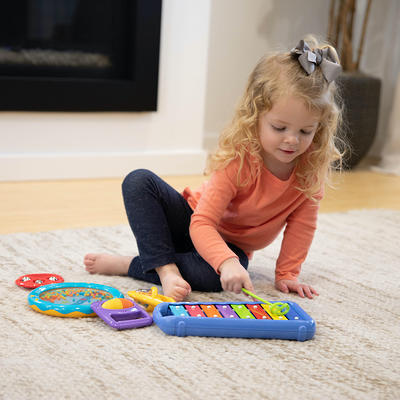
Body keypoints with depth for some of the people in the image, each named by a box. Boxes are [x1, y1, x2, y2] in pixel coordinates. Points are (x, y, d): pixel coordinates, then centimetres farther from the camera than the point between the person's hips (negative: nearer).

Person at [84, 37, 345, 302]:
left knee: (212, 276, -37)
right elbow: (201, 223, -32)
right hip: (196, 229, -1)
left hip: (232, 245, 1)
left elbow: (302, 224, -6)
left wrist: (287, 275, -11)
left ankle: (129, 265, -19)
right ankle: (165, 267, -29)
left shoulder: (313, 164, -19)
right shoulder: (238, 159, -28)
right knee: (139, 181, -24)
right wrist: (227, 263, -50)